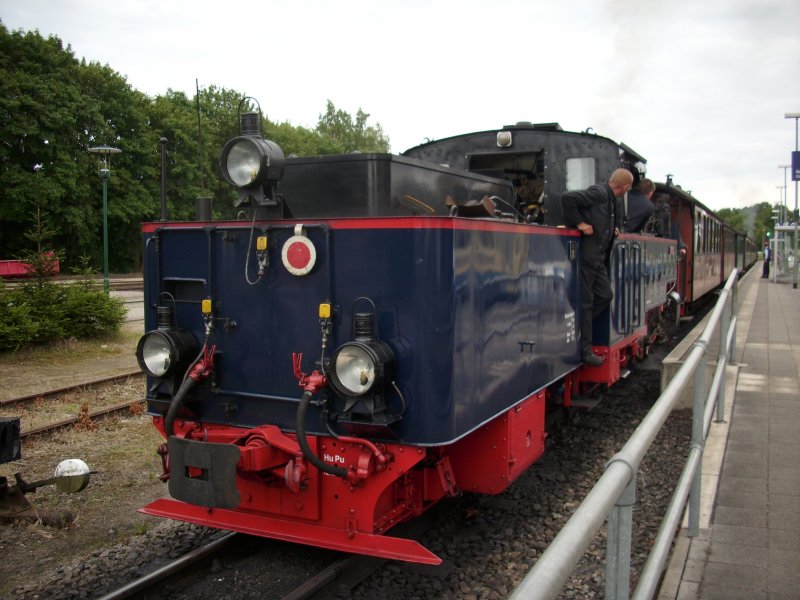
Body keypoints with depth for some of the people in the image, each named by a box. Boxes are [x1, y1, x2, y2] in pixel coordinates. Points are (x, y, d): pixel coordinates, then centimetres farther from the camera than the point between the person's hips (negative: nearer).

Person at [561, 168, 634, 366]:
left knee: (605, 295, 12)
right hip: (585, 257, -9)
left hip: (598, 259, 9)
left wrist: (611, 229, 14)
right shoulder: (598, 193, -14)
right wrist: (579, 223, -19)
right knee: (585, 302, -3)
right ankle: (584, 350, 4)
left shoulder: (611, 200, 15)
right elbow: (567, 197, -24)